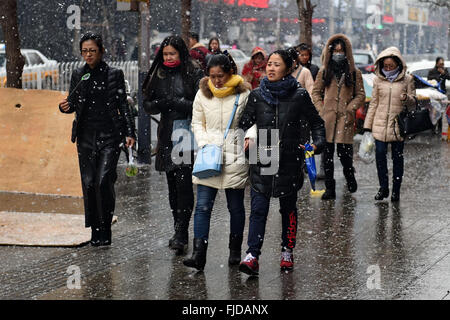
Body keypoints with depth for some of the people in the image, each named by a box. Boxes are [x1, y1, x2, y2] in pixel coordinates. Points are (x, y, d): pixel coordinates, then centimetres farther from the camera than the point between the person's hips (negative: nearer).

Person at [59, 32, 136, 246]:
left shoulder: (114, 75, 2)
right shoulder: (78, 75, 10)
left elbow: (123, 105, 3)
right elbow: (73, 103, 13)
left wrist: (130, 132, -4)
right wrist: (65, 106, -10)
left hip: (109, 134, -3)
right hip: (86, 135, 3)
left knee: (103, 180, -13)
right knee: (88, 182, 2)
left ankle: (105, 230, -4)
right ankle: (95, 230, 14)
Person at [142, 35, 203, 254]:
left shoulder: (194, 74, -4)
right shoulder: (158, 75, 12)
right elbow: (147, 104, 13)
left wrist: (175, 102, -15)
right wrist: (162, 103, -8)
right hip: (167, 135, 6)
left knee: (184, 183, -11)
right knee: (172, 185, 10)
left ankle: (181, 234, -11)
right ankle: (179, 232, 20)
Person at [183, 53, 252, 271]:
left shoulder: (243, 94, -3)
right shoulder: (203, 93, 4)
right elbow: (197, 122, 12)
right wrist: (204, 144, -4)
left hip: (235, 157, -1)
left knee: (236, 207, 9)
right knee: (203, 206, -7)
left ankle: (235, 251, 24)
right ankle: (198, 254, -10)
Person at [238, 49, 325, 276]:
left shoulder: (299, 96, -2)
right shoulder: (257, 95, 3)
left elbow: (316, 122, 8)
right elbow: (244, 123, 8)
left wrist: (318, 143, -5)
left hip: (289, 160, -1)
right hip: (262, 159, 1)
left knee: (288, 207, 12)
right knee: (258, 208, -7)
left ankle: (287, 251, 27)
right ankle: (252, 256, -11)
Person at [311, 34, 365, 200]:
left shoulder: (354, 73, 8)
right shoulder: (324, 72, 12)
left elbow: (361, 94, 8)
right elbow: (316, 92, 14)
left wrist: (350, 108, -5)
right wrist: (320, 109, 1)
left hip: (345, 118, -1)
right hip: (327, 118, 2)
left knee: (344, 152, -5)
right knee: (327, 154, -1)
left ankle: (350, 177, 25)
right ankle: (329, 188, 5)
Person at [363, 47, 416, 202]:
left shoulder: (407, 80, 3)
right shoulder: (378, 80, 8)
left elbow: (413, 103, 5)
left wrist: (407, 99, -19)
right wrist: (367, 124, 10)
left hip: (398, 124, -1)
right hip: (380, 124, 1)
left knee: (397, 157, 3)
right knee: (380, 154, -6)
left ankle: (396, 190, 11)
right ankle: (383, 187, 6)